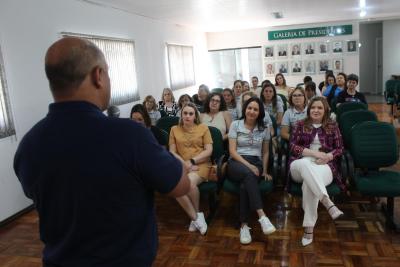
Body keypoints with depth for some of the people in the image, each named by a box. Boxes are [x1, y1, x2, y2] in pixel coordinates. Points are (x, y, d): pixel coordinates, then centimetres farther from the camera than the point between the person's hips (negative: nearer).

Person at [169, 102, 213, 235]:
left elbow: (209, 151, 1)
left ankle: (196, 214, -4)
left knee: (190, 183, -34)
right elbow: (172, 152, 6)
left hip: (201, 164, -2)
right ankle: (196, 217, -11)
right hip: (181, 166, 2)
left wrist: (191, 161, -10)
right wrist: (185, 164, -9)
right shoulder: (174, 129, 10)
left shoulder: (203, 128, 6)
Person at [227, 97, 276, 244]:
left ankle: (244, 225, -32)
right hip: (237, 162, -2)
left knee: (245, 184, -35)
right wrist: (248, 165, -14)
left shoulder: (264, 129, 13)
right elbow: (232, 151, -3)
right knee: (248, 174, -40)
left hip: (256, 163, 2)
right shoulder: (235, 125, 5)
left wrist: (265, 170, 6)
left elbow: (265, 152, 20)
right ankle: (262, 216, -45)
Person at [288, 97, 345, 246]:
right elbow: (293, 146, 3)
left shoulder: (332, 126, 17)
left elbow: (340, 149, 12)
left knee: (309, 183, -37)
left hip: (325, 166, 0)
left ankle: (309, 228, -37)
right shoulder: (301, 125, 15)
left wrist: (327, 156, -11)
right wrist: (315, 153, -10)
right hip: (300, 165, 1)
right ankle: (328, 203, -53)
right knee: (305, 164, -41)